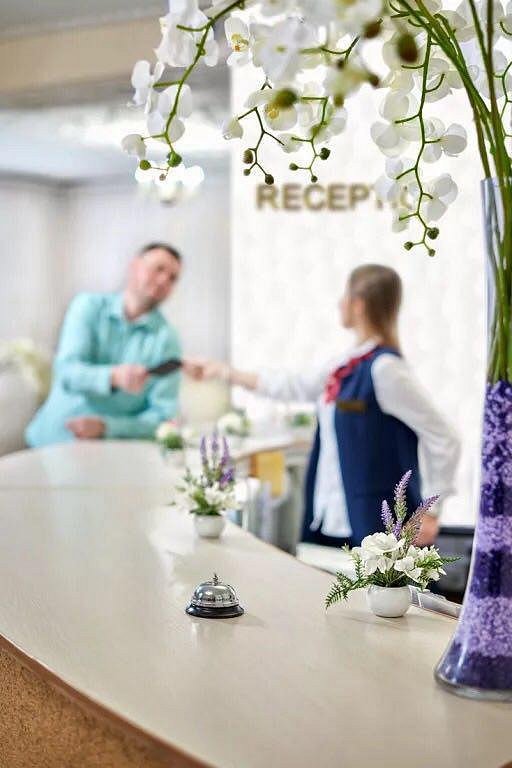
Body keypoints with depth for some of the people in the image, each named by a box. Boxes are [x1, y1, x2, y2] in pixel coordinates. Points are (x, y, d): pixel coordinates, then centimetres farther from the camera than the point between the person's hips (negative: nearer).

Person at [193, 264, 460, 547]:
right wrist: (225, 372, 31)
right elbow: (293, 386, 24)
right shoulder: (346, 364, 8)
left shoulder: (385, 368, -17)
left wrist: (430, 512, -14)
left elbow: (443, 439, -16)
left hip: (376, 525, -8)